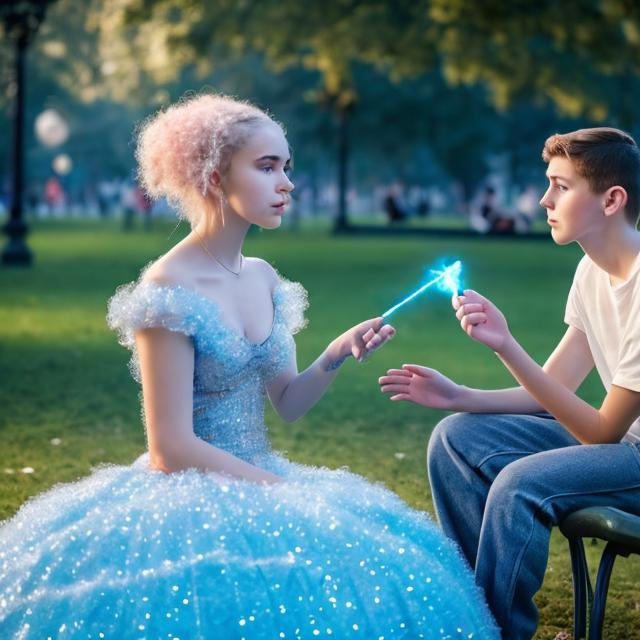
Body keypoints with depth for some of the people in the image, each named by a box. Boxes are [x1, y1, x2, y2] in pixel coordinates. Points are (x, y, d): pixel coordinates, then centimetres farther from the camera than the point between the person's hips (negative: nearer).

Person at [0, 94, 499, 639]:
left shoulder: (263, 279, 8)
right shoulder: (169, 291, -15)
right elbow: (172, 448, -17)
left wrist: (336, 356, -5)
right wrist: (284, 491, -15)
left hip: (258, 482, 7)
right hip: (190, 495, -7)